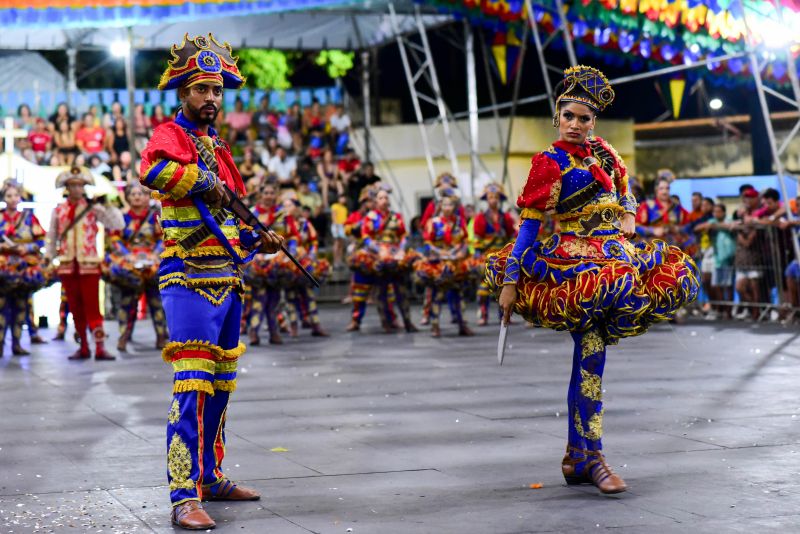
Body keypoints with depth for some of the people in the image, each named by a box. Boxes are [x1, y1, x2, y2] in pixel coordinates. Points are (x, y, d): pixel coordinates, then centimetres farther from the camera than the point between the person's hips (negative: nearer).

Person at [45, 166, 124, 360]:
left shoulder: (93, 208, -1)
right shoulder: (58, 210, 6)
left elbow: (117, 224, -9)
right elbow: (52, 237, 15)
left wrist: (107, 205, -17)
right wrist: (48, 258, 13)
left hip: (89, 264, -3)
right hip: (67, 265, 3)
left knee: (92, 306, -7)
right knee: (75, 307, 7)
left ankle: (100, 347, -9)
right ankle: (83, 347, 15)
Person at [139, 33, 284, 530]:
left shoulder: (217, 147, 20)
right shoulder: (171, 135, -6)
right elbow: (153, 170, -32)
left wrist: (257, 240, 13)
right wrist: (206, 181, -21)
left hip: (228, 280, 9)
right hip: (190, 279, -9)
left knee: (221, 385, 15)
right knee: (193, 386, -14)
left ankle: (210, 477, 27)